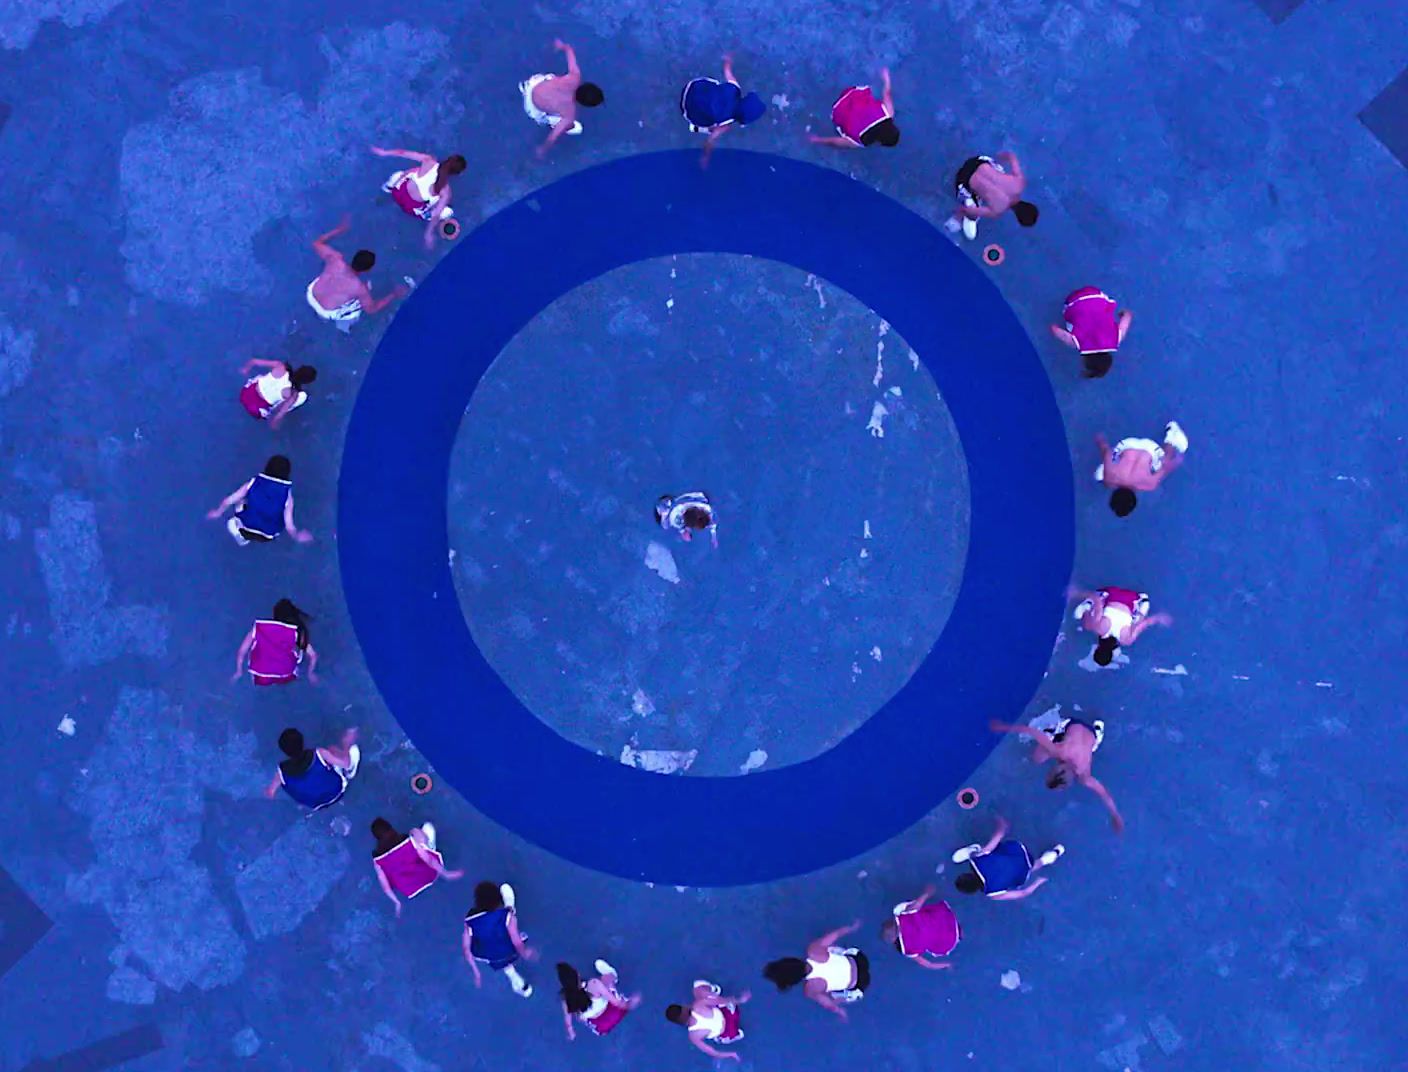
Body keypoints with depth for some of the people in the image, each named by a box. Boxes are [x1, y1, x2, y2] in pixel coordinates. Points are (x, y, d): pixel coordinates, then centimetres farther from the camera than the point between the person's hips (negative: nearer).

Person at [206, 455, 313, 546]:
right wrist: (297, 536, 4)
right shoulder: (287, 495, -19)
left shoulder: (253, 483, -15)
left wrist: (218, 512, 13)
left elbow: (228, 500, -8)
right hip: (267, 538, 0)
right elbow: (289, 526, -18)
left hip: (246, 530, 0)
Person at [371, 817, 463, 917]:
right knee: (427, 826, 7)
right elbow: (428, 859, -20)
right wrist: (446, 873, -10)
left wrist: (397, 903, 2)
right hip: (430, 876, -2)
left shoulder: (377, 858, -15)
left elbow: (385, 885, -11)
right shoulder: (408, 839, -22)